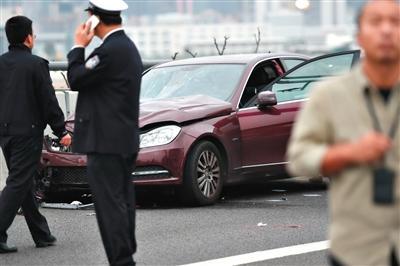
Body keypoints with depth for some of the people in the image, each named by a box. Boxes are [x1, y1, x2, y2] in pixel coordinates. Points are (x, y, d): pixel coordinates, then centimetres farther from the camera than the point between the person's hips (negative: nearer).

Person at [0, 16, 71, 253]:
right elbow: (49, 101, -11)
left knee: (24, 183, 13)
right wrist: (62, 131, -4)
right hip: (27, 131, -7)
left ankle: (42, 235, 21)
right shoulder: (36, 64, -12)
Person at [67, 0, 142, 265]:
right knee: (122, 202, 14)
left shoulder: (110, 51, -18)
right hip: (125, 141, 10)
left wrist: (79, 46, -3)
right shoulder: (128, 46, 14)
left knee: (110, 205, -8)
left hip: (106, 143, -10)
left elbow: (76, 79, -14)